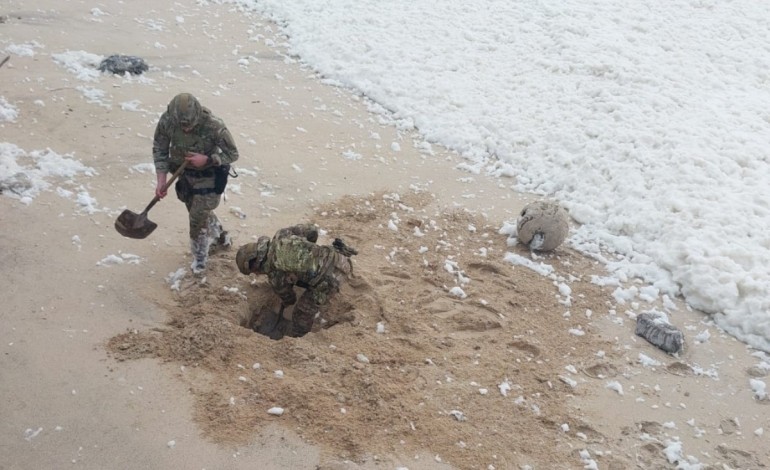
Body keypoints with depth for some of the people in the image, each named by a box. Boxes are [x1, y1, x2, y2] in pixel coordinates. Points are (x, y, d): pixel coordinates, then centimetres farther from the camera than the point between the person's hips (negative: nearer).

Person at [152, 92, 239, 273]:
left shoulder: (214, 126, -34)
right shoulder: (167, 120, -24)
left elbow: (232, 154, -19)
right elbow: (159, 149, -8)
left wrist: (206, 159, -31)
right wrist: (161, 180, -14)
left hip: (209, 176, -5)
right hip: (185, 173, 5)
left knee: (198, 217, -4)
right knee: (198, 210, 21)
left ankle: (199, 261, 18)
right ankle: (220, 237, 49)